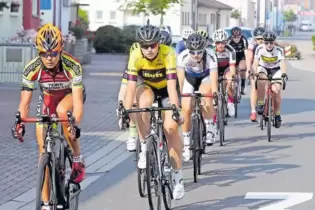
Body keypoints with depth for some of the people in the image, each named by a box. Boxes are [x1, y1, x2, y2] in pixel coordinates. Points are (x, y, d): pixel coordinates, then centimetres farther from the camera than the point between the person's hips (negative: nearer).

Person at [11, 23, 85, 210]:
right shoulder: (32, 69, -29)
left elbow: (78, 102, -39)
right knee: (44, 149, -5)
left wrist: (75, 125, -55)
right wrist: (20, 124, -43)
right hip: (48, 98, 2)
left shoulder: (73, 66, -36)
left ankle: (78, 160, -18)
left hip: (71, 95, -2)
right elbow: (25, 103, -25)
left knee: (62, 110, -38)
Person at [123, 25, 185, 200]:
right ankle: (144, 148, -18)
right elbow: (131, 87, -32)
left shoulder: (168, 54, -33)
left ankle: (178, 177, -6)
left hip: (166, 88, -1)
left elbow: (172, 86, -38)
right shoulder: (135, 56, -29)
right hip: (147, 87, 1)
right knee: (144, 104, -35)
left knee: (171, 128, -17)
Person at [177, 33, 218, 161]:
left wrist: (214, 92, -60)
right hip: (190, 78, 1)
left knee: (205, 94, -32)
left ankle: (210, 127, -9)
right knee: (186, 109, -11)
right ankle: (186, 145, 4)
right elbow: (180, 78, -39)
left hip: (205, 77, -1)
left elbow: (213, 79, -43)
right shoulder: (183, 57, -33)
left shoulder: (210, 56, -35)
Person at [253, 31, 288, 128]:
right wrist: (255, 73, -51)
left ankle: (277, 115, -1)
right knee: (261, 81, -34)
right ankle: (260, 104, -20)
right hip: (263, 68, 0)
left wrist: (283, 73, -57)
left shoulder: (279, 50, -25)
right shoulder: (259, 49, -23)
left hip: (275, 70, 0)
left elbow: (282, 63, -37)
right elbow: (255, 62, -32)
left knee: (276, 90, -18)